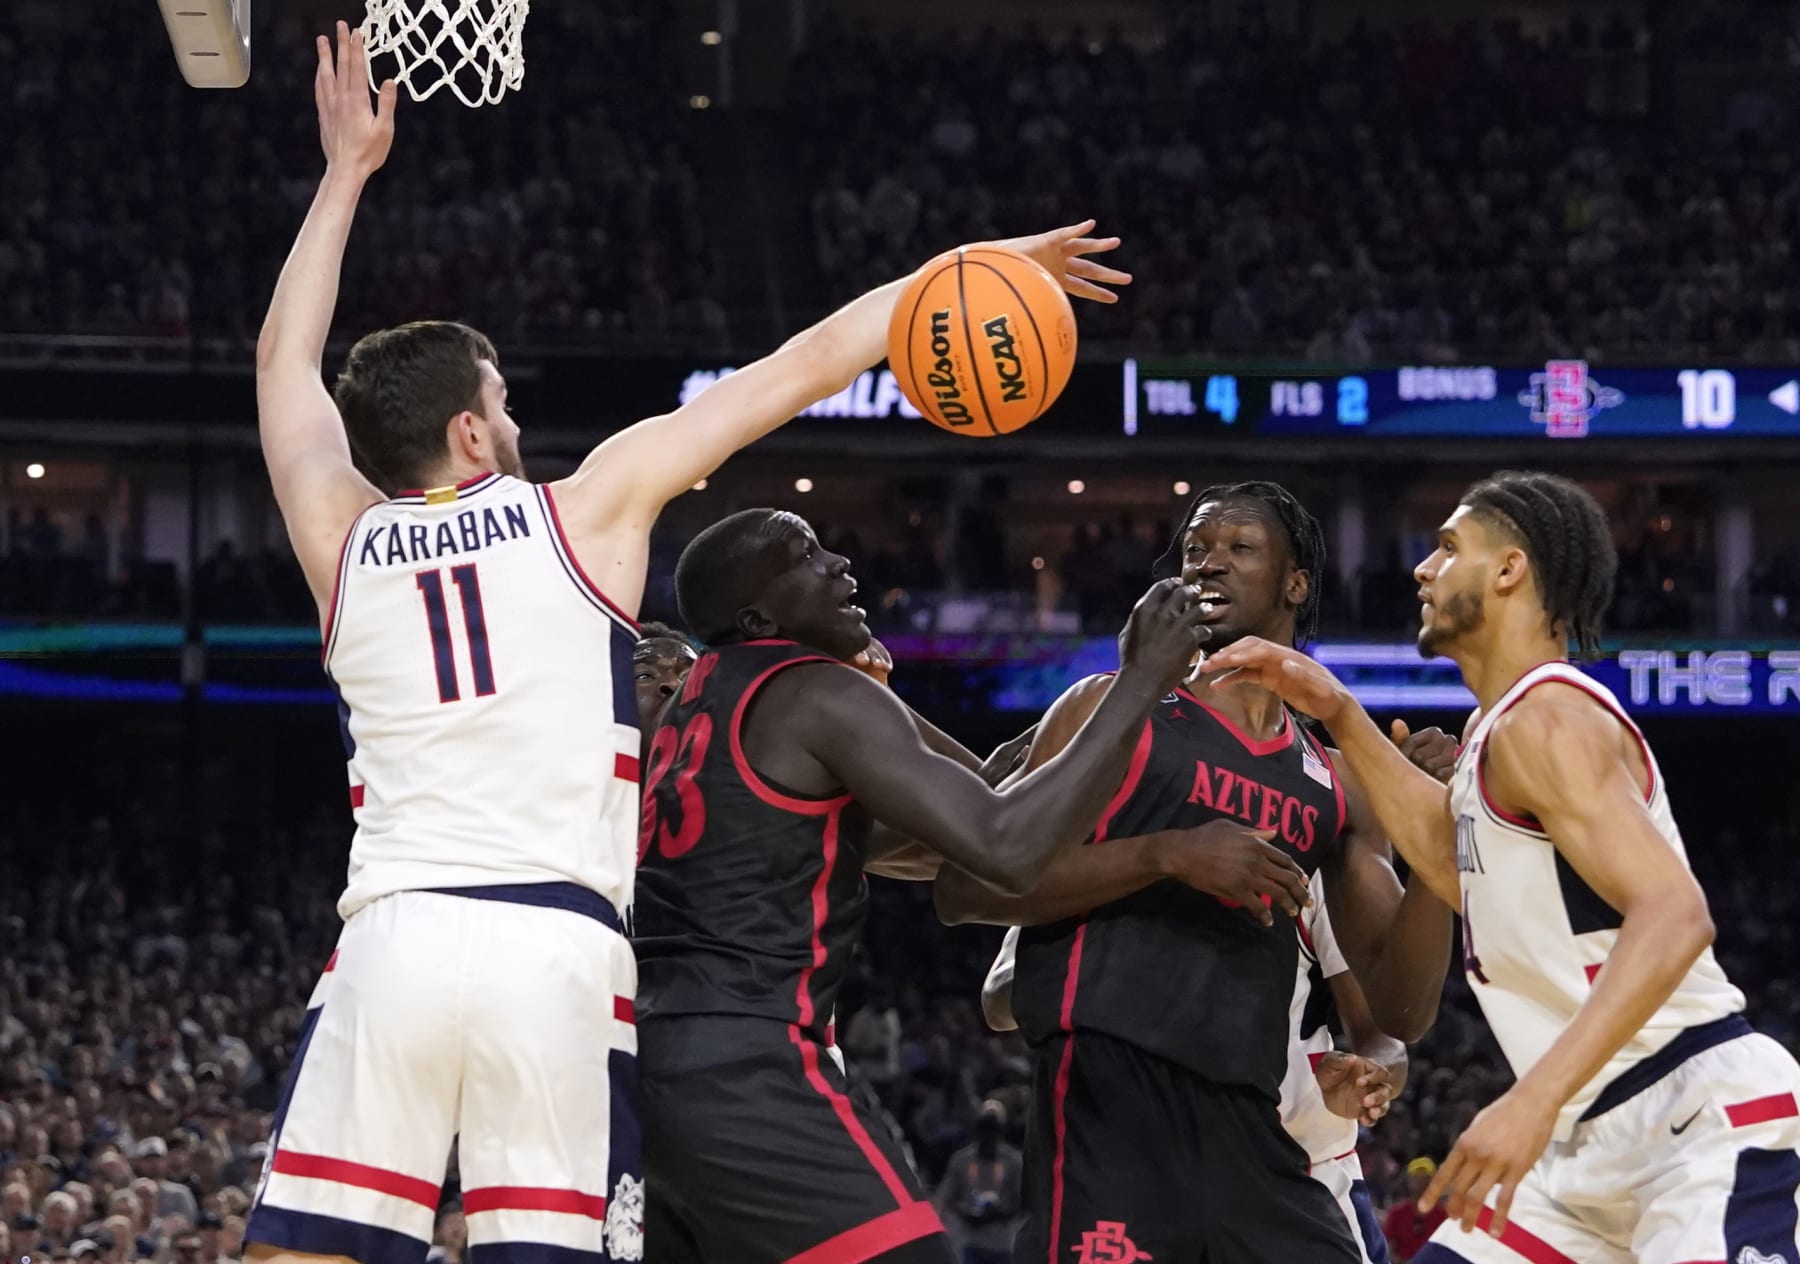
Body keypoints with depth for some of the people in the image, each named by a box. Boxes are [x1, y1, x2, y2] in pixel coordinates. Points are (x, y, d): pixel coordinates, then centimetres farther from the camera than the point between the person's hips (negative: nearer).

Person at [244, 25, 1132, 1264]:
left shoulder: (344, 544, 14)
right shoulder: (585, 511, 8)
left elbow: (285, 359, 32)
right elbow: (800, 370, 13)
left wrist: (346, 174, 42)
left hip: (394, 934, 2)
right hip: (561, 951, -1)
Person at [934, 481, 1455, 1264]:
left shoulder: (1334, 784, 20)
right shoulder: (1114, 710, 7)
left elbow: (1403, 1010, 17)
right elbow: (964, 889, -4)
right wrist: (1167, 856, -14)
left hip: (1249, 1126, 6)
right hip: (1111, 1101, -6)